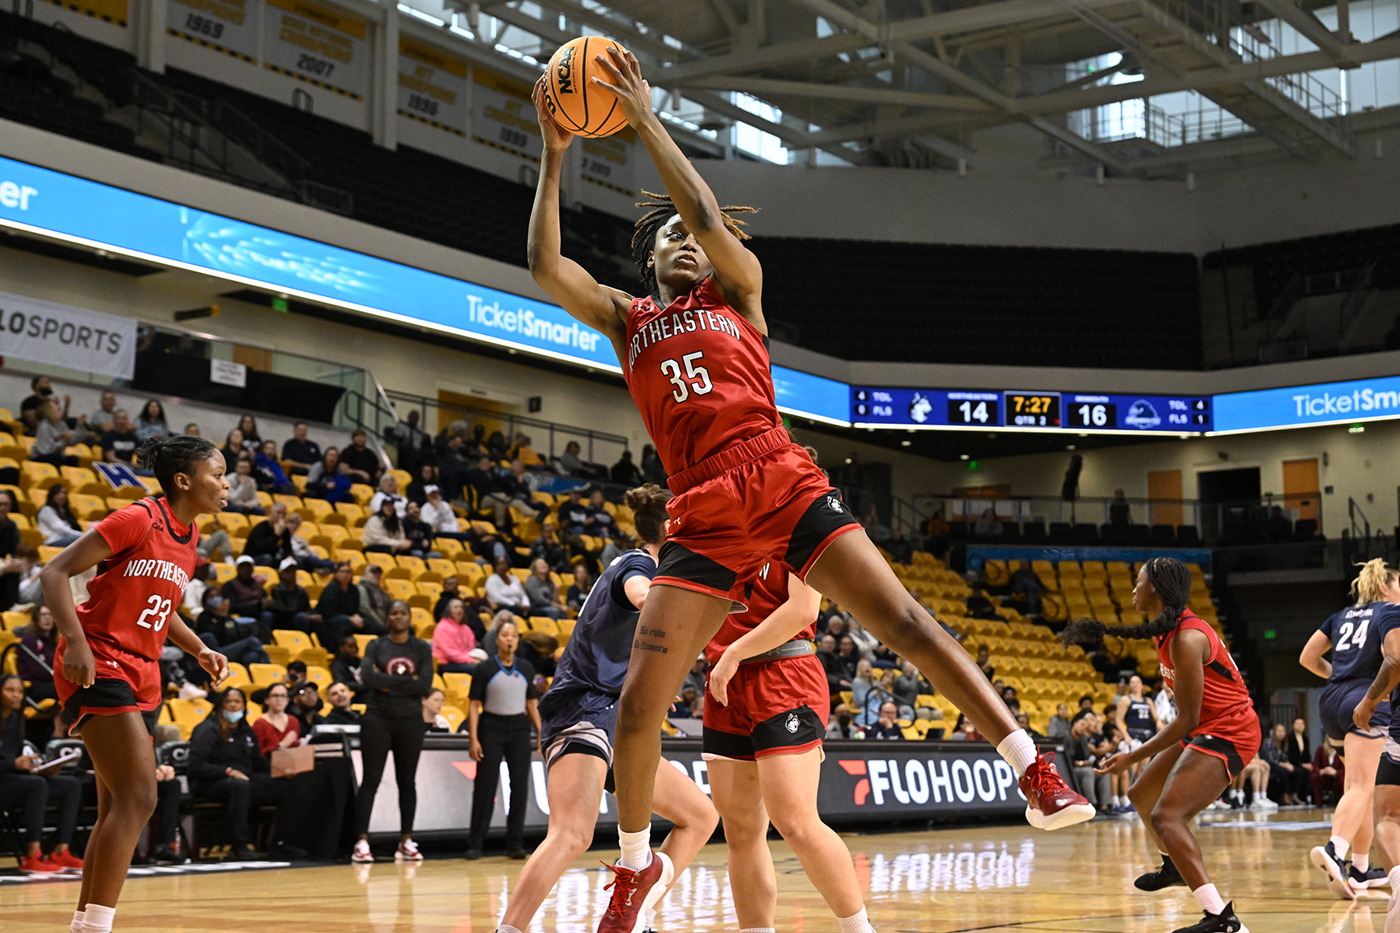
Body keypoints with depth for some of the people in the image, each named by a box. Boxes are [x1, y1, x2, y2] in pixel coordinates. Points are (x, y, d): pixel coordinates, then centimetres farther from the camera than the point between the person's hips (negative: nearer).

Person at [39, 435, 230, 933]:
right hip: (98, 666, -9)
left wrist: (200, 650, 13)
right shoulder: (140, 518, -13)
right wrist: (76, 643, -26)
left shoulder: (188, 532, 12)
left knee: (116, 810, 10)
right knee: (138, 798, -17)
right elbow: (55, 572, -15)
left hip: (140, 676, 9)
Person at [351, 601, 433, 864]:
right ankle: (362, 842, -4)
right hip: (377, 718, -2)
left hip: (410, 721, 2)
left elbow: (425, 684, -9)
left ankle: (406, 842, 14)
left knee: (407, 781, 7)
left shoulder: (421, 648, 4)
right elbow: (367, 676, -15)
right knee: (371, 780, -3)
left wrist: (388, 684, -13)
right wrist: (408, 681, -14)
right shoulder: (376, 645, 2)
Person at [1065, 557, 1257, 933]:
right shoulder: (1168, 630, 4)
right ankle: (1174, 866, 49)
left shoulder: (1185, 640, -26)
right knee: (1142, 794, 23)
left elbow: (1187, 720, -24)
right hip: (1205, 728, 11)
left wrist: (1133, 757, -21)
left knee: (1166, 817, -24)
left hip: (1227, 732, -11)